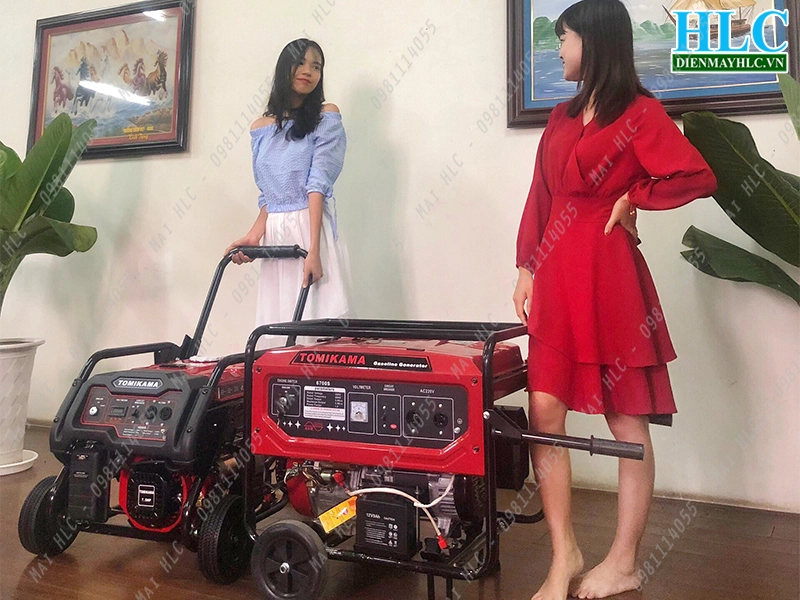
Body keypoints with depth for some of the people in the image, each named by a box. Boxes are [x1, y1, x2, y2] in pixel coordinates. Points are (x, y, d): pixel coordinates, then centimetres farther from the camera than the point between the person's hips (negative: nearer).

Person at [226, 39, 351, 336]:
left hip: (311, 229, -4)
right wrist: (254, 235, -3)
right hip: (275, 235, 4)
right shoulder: (260, 128, 15)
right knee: (276, 325, 0)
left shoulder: (326, 116, 2)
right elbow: (267, 195, 15)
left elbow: (318, 184, -10)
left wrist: (313, 250, -19)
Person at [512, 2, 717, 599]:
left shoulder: (641, 112, -2)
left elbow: (699, 178, -9)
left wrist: (631, 199, -2)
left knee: (628, 423, 4)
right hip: (555, 278, 6)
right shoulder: (561, 118, 16)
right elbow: (540, 200, 15)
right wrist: (527, 268, 7)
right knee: (545, 413, -1)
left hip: (609, 276, -6)